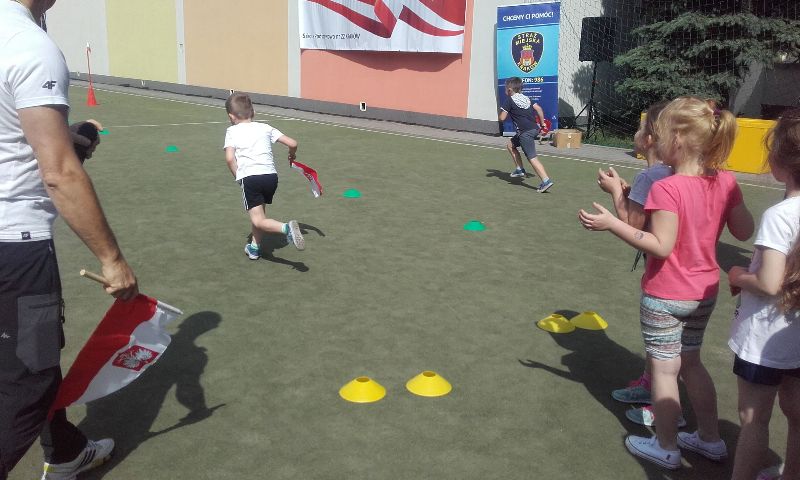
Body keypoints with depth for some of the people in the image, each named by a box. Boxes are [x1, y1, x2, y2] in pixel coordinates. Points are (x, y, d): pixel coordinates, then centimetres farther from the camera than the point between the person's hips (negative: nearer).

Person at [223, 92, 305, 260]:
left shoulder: (232, 131, 8)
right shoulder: (265, 128, 16)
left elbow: (230, 158, -7)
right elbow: (292, 143, 12)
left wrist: (238, 176, 7)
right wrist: (292, 155, 33)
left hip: (249, 177, -4)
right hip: (271, 175, 5)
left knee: (259, 221, -5)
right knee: (260, 213, 25)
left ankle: (286, 228, -31)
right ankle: (254, 247, 33)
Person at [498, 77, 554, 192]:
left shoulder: (509, 100, -4)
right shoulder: (526, 98, 17)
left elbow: (502, 118, -7)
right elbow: (538, 109, 10)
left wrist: (501, 112, 15)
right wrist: (542, 124, 15)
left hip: (525, 133, -9)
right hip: (534, 128, 9)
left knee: (532, 158, -11)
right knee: (510, 145, 25)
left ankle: (546, 181, -21)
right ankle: (520, 169, 26)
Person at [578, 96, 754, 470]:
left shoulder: (667, 189, -24)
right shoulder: (726, 182, -5)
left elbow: (661, 245, -26)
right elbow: (744, 232, 2)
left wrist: (611, 224, -25)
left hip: (664, 297, -7)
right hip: (704, 292, 7)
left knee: (664, 369, 9)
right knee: (690, 361, 24)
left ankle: (666, 447, 24)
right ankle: (710, 438, 35)